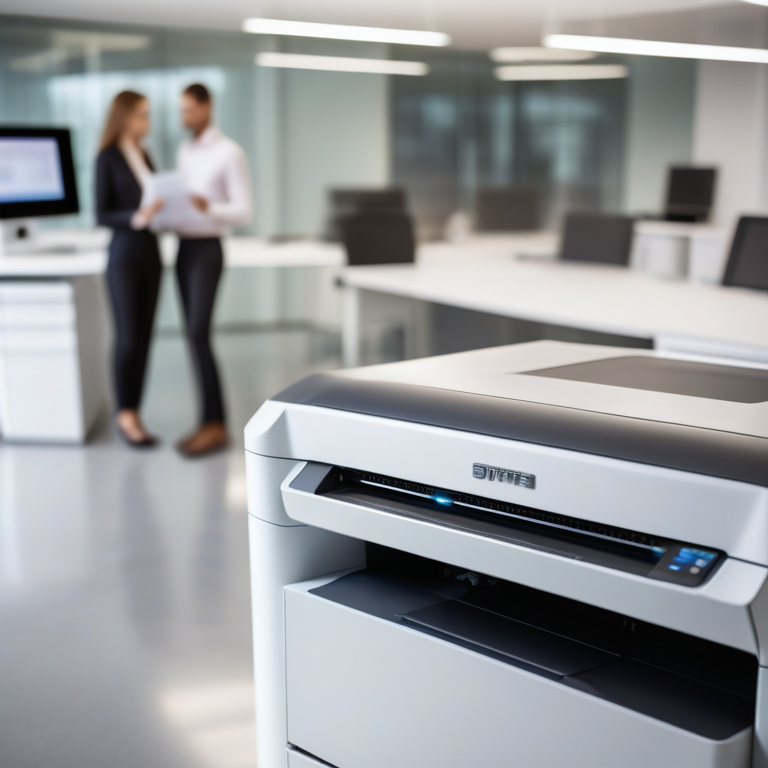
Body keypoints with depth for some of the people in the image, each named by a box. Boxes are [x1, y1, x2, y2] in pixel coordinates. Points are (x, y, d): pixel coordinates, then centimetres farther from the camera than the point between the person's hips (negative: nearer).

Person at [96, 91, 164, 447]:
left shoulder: (145, 157, 14)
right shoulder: (107, 158, -5)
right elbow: (101, 215, -10)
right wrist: (135, 218, -25)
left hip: (150, 254, 6)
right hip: (124, 256, -6)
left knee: (144, 337, 6)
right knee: (127, 338, -4)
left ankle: (135, 413, 12)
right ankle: (124, 414, 9)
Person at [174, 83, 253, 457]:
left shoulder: (230, 153, -7)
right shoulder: (184, 150, 15)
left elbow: (244, 210, -11)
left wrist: (209, 208, -28)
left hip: (208, 249, -7)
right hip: (183, 246, 7)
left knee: (199, 336, -15)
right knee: (194, 337, 5)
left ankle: (216, 425, -10)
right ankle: (211, 422, 10)